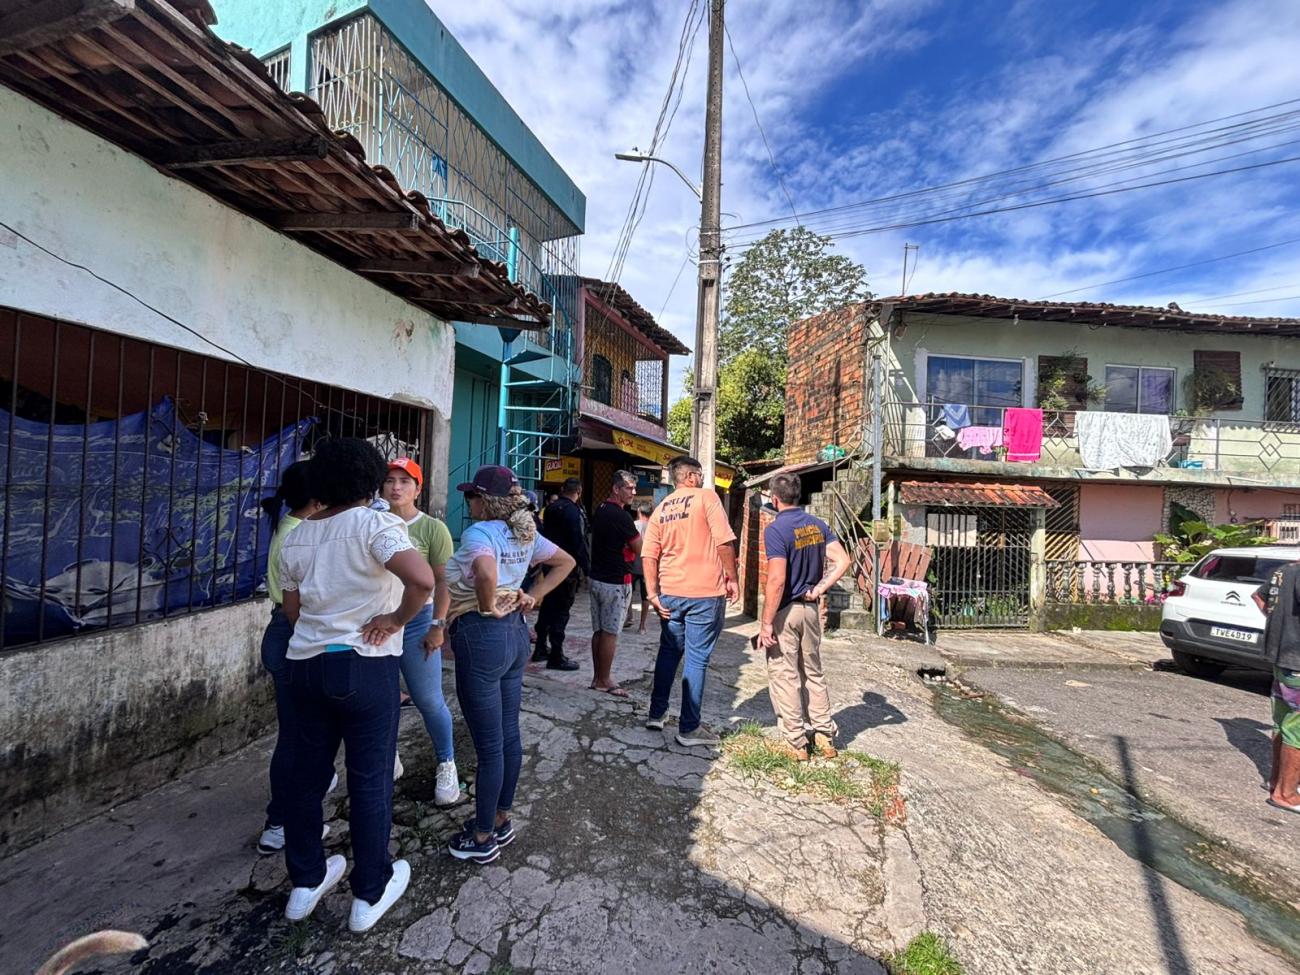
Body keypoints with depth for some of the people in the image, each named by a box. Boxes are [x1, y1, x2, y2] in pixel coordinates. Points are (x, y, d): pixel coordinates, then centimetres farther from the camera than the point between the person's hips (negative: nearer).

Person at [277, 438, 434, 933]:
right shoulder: (376, 523, -15)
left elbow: (291, 609, 15)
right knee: (370, 779, 9)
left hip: (306, 663, 6)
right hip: (366, 667, -6)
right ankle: (370, 893, 25)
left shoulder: (296, 537, 6)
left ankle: (306, 882, 37)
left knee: (308, 773, 20)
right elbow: (422, 580, -31)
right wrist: (396, 619, -15)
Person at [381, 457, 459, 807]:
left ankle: (446, 764, 23)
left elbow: (444, 581, -8)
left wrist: (438, 625, -12)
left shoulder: (432, 528, -7)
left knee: (429, 700, 2)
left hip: (415, 620, -4)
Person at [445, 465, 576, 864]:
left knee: (489, 745, 6)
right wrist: (533, 596, 9)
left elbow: (486, 573, -39)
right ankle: (501, 822, 37)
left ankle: (482, 838, 25)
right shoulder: (524, 532, 5)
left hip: (482, 637, -8)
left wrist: (488, 607, -20)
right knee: (509, 734, 19)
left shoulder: (478, 532, -18)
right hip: (516, 632, 8)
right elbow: (565, 562, 16)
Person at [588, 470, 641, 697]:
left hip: (597, 577, 9)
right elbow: (640, 549, -10)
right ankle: (604, 681, 11)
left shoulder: (599, 511, 9)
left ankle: (597, 677, 21)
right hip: (616, 581, -9)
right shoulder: (621, 516, -18)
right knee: (610, 633, 1)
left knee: (598, 630, 13)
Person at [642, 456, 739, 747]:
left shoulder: (660, 509, 9)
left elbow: (648, 555, 2)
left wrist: (653, 593, 3)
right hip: (705, 592, -5)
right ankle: (689, 728, 13)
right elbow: (724, 540, -14)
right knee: (696, 658, 4)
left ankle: (656, 714, 27)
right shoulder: (706, 496, -4)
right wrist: (732, 578, -4)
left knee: (669, 651, 19)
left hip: (670, 592, 5)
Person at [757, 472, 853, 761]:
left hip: (785, 612, -7)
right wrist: (820, 589, 1)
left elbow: (777, 580, -23)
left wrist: (766, 623, -18)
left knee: (785, 677, 6)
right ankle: (825, 736, 27)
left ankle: (796, 743, 17)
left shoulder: (776, 529, -18)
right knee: (814, 673, 19)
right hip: (811, 608, 7)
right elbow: (843, 561, -1)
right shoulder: (818, 525, 4)